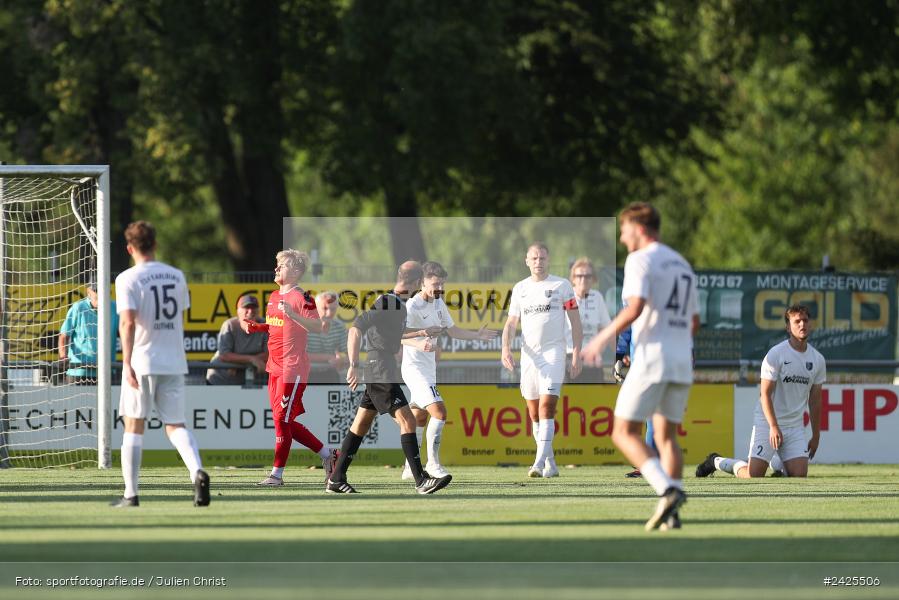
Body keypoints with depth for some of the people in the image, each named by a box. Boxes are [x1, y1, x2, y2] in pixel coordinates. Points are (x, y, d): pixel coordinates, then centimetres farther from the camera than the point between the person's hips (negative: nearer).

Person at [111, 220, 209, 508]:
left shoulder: (128, 279, -8)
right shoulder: (176, 276, 9)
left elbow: (128, 322, -18)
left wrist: (127, 362, -22)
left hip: (142, 362, -4)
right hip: (174, 361, 4)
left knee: (134, 426, 5)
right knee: (175, 425, 5)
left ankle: (131, 493, 5)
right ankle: (197, 471, -21)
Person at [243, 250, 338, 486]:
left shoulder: (301, 297, -11)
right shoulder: (274, 296, 16)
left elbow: (318, 327, -20)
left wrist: (293, 314, -31)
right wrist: (255, 327, 13)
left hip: (293, 368, -10)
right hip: (275, 367, 10)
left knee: (282, 418, -9)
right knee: (285, 422, 11)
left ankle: (277, 473, -3)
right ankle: (326, 454, 24)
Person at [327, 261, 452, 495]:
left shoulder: (399, 304, 12)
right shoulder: (386, 303, -17)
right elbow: (356, 329, -23)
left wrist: (422, 333, 40)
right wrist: (354, 366, -28)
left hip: (378, 372, 11)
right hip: (381, 371, -11)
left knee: (362, 423, 13)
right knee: (407, 420, -13)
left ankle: (336, 479, 17)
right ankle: (421, 480, -14)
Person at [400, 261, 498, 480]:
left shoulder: (438, 303, 11)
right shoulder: (413, 306, -18)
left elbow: (451, 330, 25)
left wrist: (477, 335, 19)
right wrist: (418, 344, -46)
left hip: (429, 369, 9)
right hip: (415, 368, -9)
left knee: (419, 418, 15)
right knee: (439, 412, -19)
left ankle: (410, 468, 24)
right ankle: (433, 463, -12)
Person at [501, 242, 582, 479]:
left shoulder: (561, 286, 1)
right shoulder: (520, 288, 12)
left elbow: (575, 322, 2)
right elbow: (511, 323, 15)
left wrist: (576, 355, -4)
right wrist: (506, 348, -3)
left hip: (553, 352, -5)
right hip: (529, 353, 5)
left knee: (546, 406, -17)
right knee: (534, 413, 5)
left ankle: (540, 463, -23)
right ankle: (550, 464, 14)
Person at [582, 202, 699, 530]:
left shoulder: (641, 260, -5)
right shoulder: (682, 265, 19)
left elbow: (635, 308, -19)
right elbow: (694, 321, 22)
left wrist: (603, 338, -10)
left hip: (651, 359, -7)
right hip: (681, 362, 7)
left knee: (624, 433, -3)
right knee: (666, 437, 11)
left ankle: (667, 490, -22)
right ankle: (671, 514, -1)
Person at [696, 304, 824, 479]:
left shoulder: (817, 360, 6)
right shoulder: (775, 355, -11)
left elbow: (814, 399, 13)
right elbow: (765, 394, -14)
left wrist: (816, 436, 12)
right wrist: (773, 426, -25)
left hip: (795, 425, 5)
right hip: (767, 422, -5)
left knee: (799, 475, -10)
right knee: (753, 475, -13)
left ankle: (778, 462, 24)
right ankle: (716, 462, 16)